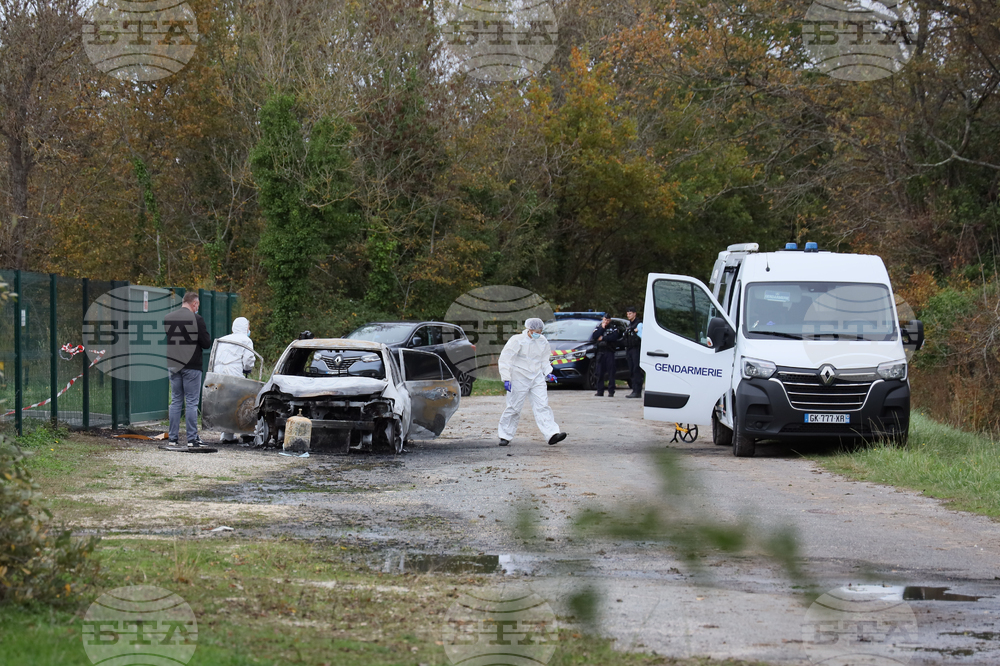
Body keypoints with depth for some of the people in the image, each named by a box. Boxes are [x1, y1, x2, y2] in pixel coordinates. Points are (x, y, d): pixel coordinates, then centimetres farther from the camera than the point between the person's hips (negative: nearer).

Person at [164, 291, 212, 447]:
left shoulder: (167, 318, 6)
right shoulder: (196, 319, -10)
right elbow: (207, 343, -8)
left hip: (173, 365, 5)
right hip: (191, 366, -5)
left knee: (175, 401, 11)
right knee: (191, 402, -1)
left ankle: (172, 438, 10)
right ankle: (192, 439, -2)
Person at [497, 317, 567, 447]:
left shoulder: (542, 341, 5)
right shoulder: (517, 341, -11)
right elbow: (504, 360, -9)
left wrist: (547, 373, 10)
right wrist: (506, 379, -14)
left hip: (537, 378, 4)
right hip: (519, 378, -4)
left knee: (542, 405, -7)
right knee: (514, 408, 3)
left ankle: (552, 434, -15)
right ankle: (505, 436, 16)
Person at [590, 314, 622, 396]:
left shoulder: (613, 328, 7)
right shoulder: (598, 327, 15)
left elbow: (615, 337, -11)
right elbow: (594, 337, -1)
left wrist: (603, 338, -9)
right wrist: (602, 328, -5)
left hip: (609, 352, -3)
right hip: (600, 352, 3)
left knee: (610, 372, -7)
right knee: (600, 372, 2)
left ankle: (611, 392, -7)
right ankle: (600, 391, 6)